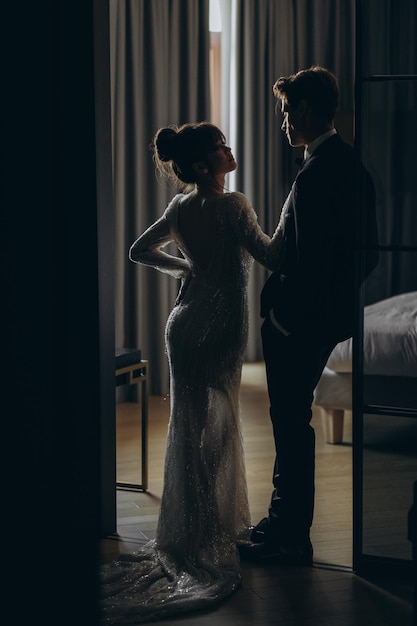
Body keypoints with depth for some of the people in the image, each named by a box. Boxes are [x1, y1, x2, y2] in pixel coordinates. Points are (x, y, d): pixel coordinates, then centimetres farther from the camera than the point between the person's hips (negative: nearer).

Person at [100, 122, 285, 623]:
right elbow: (271, 257, -14)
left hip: (187, 323, 7)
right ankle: (199, 543, 8)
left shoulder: (180, 209, 5)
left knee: (199, 429, 14)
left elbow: (140, 251, 15)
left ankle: (222, 525, 27)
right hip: (218, 329, -7)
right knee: (206, 434, 0)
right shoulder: (233, 206, -18)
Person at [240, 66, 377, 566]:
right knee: (291, 421, 19)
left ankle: (292, 540, 12)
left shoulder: (316, 175, -23)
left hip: (300, 322, -10)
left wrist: (285, 318, -14)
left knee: (292, 424, 1)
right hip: (325, 314, 10)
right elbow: (362, 247, 13)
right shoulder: (348, 162, 8)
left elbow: (312, 262, -25)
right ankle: (284, 519, 32)